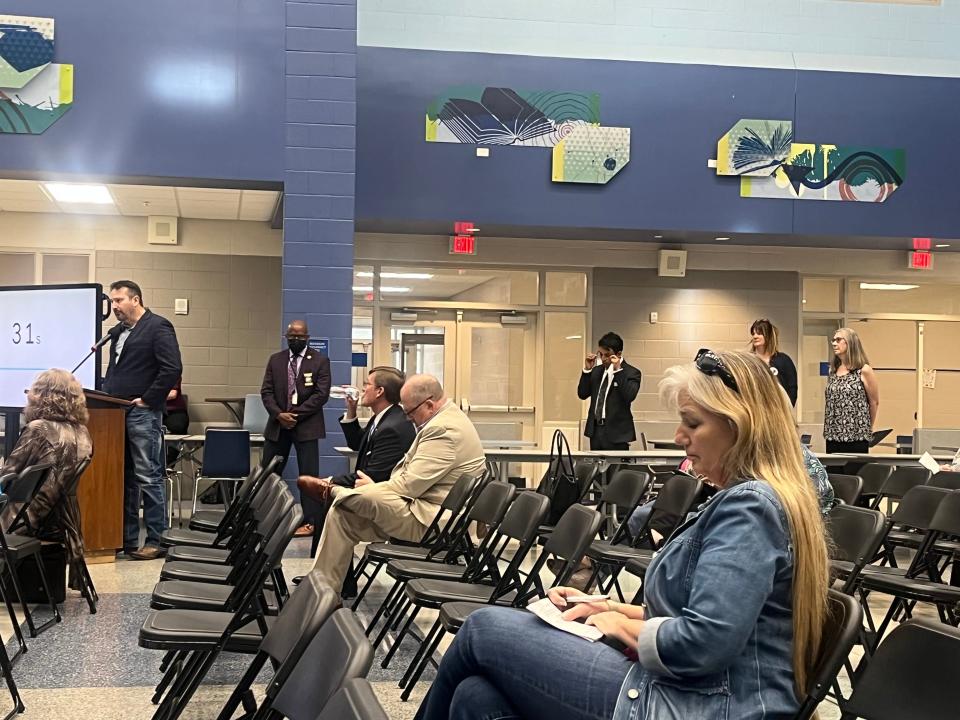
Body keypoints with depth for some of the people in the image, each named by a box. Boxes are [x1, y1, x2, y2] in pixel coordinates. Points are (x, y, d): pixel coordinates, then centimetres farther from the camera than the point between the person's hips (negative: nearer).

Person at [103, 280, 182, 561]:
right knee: (123, 478, 11)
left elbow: (173, 369, -16)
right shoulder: (118, 332, 18)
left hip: (143, 414, -8)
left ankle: (155, 541, -1)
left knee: (149, 477, -6)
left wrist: (148, 400, -14)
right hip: (117, 412, 8)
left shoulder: (158, 327, -7)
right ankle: (126, 538, 17)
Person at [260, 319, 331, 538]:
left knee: (308, 475, -3)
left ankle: (309, 522, 1)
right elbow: (266, 391, 5)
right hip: (277, 424, 4)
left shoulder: (320, 361, -1)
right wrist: (279, 414, -12)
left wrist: (296, 414, -14)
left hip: (306, 425, -4)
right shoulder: (275, 360, 10)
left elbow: (321, 394, -8)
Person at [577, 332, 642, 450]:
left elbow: (629, 396, -21)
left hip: (616, 433, -6)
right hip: (595, 430, 6)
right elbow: (582, 394, 9)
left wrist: (618, 370, -23)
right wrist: (587, 369, -1)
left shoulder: (631, 373, -5)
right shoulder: (597, 370, 13)